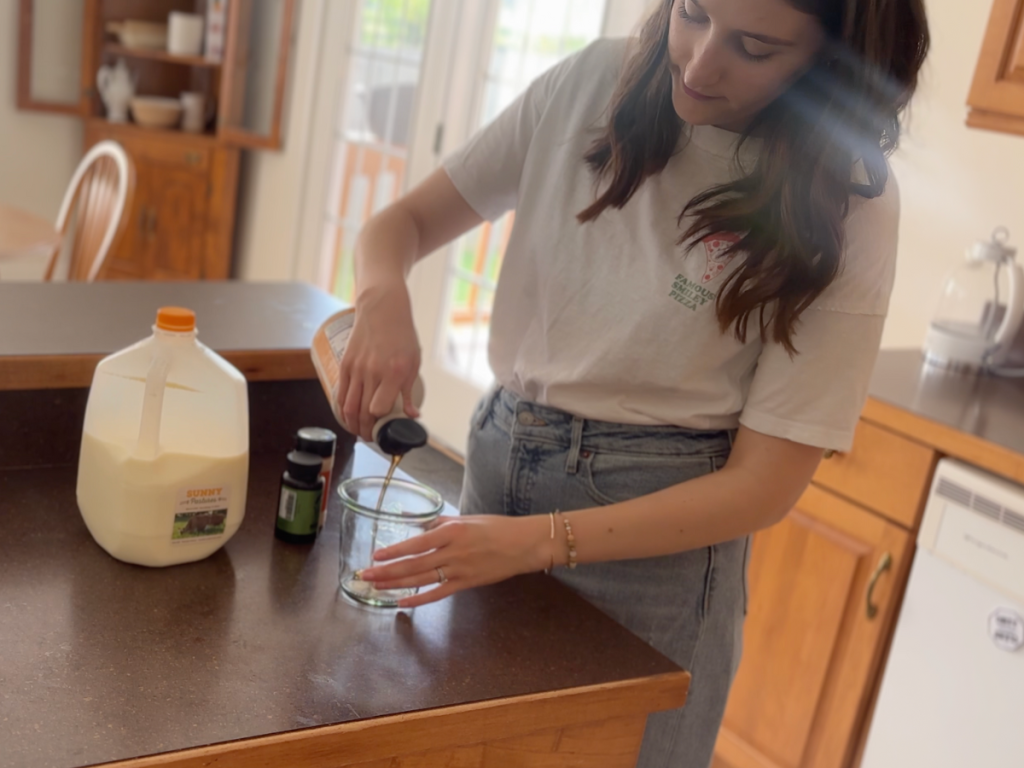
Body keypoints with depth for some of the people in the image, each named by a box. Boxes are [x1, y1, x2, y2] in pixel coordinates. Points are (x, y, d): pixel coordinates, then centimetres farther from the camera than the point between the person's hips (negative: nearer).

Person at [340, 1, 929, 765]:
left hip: (658, 526, -3)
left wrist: (539, 541, -24)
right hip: (497, 460, 4)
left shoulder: (844, 207, -16)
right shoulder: (595, 81, -7)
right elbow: (407, 221, 0)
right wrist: (383, 298, -23)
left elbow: (765, 484, -16)